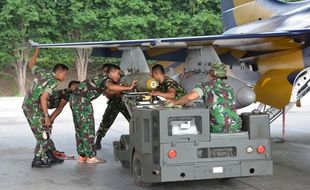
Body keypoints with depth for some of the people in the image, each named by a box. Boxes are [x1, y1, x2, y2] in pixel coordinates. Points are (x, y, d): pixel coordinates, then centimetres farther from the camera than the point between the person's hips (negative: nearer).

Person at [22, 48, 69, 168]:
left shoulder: (43, 73, 6)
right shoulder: (53, 82, -16)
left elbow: (31, 64, 24)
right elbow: (43, 98, -26)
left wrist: (37, 51, 31)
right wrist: (46, 116, -24)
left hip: (27, 106, 9)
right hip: (34, 109, -9)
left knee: (46, 131, 14)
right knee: (43, 135, -2)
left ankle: (50, 157, 19)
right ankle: (37, 160, 3)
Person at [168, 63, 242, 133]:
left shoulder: (205, 85, 1)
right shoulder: (229, 88, 16)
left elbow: (191, 96, -20)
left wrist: (175, 102, -3)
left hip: (218, 128, -4)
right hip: (236, 127, 4)